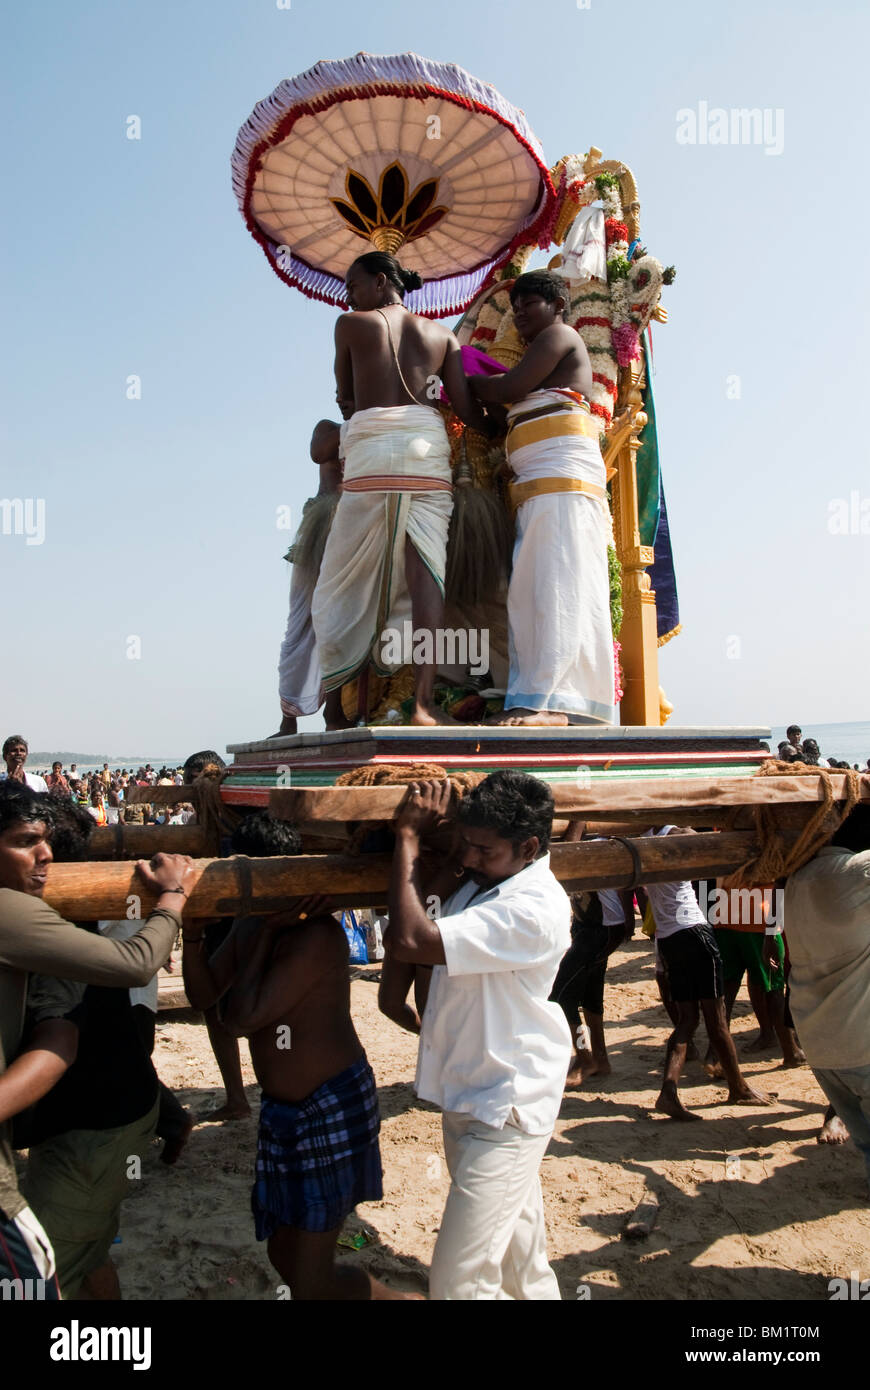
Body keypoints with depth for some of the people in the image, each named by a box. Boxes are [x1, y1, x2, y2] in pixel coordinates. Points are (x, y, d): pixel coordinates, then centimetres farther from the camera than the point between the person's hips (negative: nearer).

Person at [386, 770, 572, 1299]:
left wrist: (409, 835, -23)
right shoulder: (483, 883, 3)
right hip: (471, 1098, 9)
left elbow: (410, 940, -33)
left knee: (459, 1279, -6)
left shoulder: (535, 910, -27)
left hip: (504, 1112, -9)